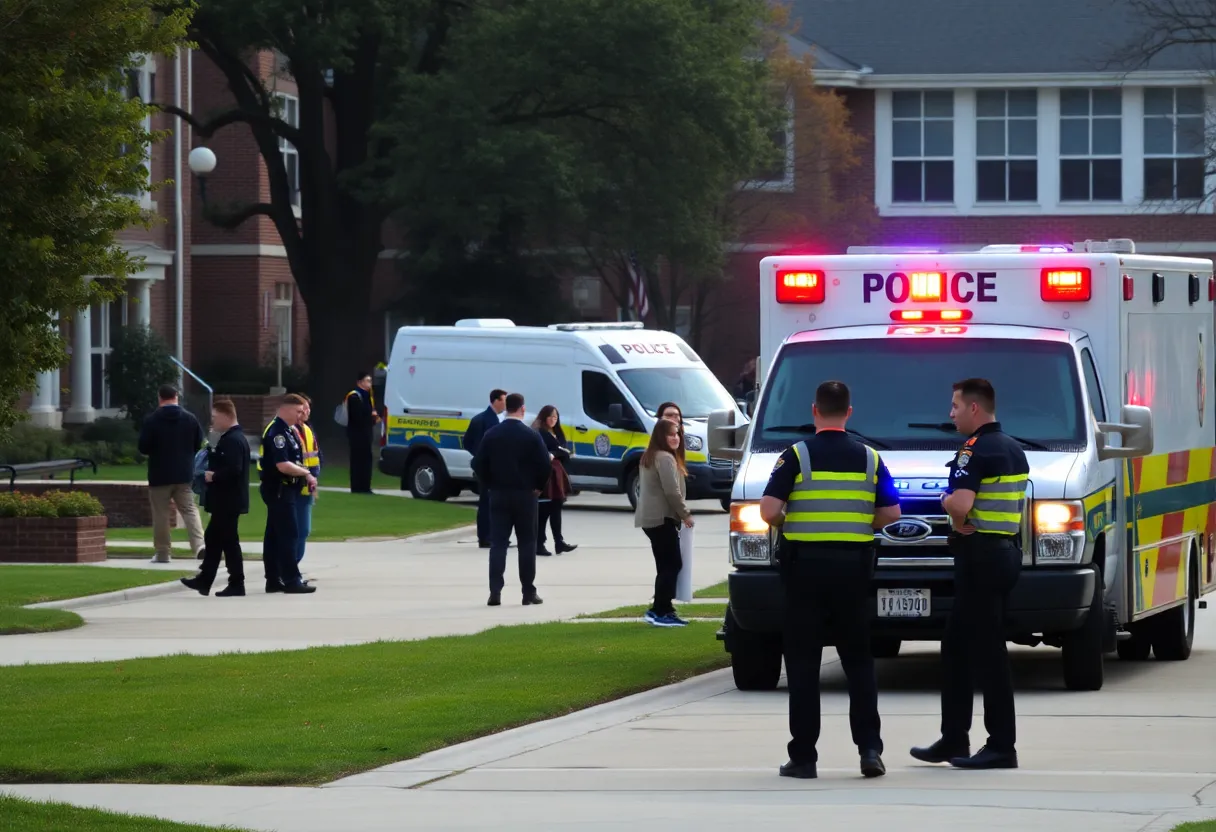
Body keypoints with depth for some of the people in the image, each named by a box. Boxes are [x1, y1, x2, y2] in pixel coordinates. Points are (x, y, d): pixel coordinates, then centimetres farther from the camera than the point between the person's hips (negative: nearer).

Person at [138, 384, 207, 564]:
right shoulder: (190, 418, 2)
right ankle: (199, 544, -15)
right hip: (184, 475, 3)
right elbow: (200, 444, 8)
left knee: (161, 514, 5)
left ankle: (163, 552, 7)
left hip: (159, 475, -3)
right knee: (189, 510, 5)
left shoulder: (151, 420, -8)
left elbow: (143, 448, -8)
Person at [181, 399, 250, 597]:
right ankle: (204, 580, 20)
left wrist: (213, 476, -16)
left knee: (229, 541, -4)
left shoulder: (233, 440, -19)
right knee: (213, 538, 15)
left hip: (229, 501, -11)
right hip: (224, 500, 11)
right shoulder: (230, 438, 14)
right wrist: (212, 473, 7)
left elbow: (234, 469, -29)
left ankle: (236, 584, 1)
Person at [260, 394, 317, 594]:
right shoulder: (277, 432, -17)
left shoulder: (289, 431, 15)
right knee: (288, 535, -8)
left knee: (274, 536, 11)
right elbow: (283, 465, -25)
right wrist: (306, 473, -12)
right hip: (278, 489, -10)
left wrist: (306, 476, 5)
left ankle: (273, 580, 15)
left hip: (285, 489, 10)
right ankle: (291, 580, -7)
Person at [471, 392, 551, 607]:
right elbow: (544, 465, -10)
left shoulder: (491, 435, -1)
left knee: (498, 544, 3)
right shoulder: (531, 436, -8)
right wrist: (538, 487, 7)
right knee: (527, 544, 6)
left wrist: (491, 485, 12)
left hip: (498, 495, 2)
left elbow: (479, 465, -2)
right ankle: (529, 593, 7)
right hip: (525, 495, -2)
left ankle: (495, 592, -7)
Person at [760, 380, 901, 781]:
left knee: (803, 662, 2)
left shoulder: (797, 456, -5)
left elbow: (769, 510, -12)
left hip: (805, 565, -2)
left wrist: (785, 524, 9)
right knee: (858, 660, 10)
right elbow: (891, 514, 2)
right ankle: (869, 747, 0)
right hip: (853, 565, 2)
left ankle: (803, 756, 0)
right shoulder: (869, 458, 4)